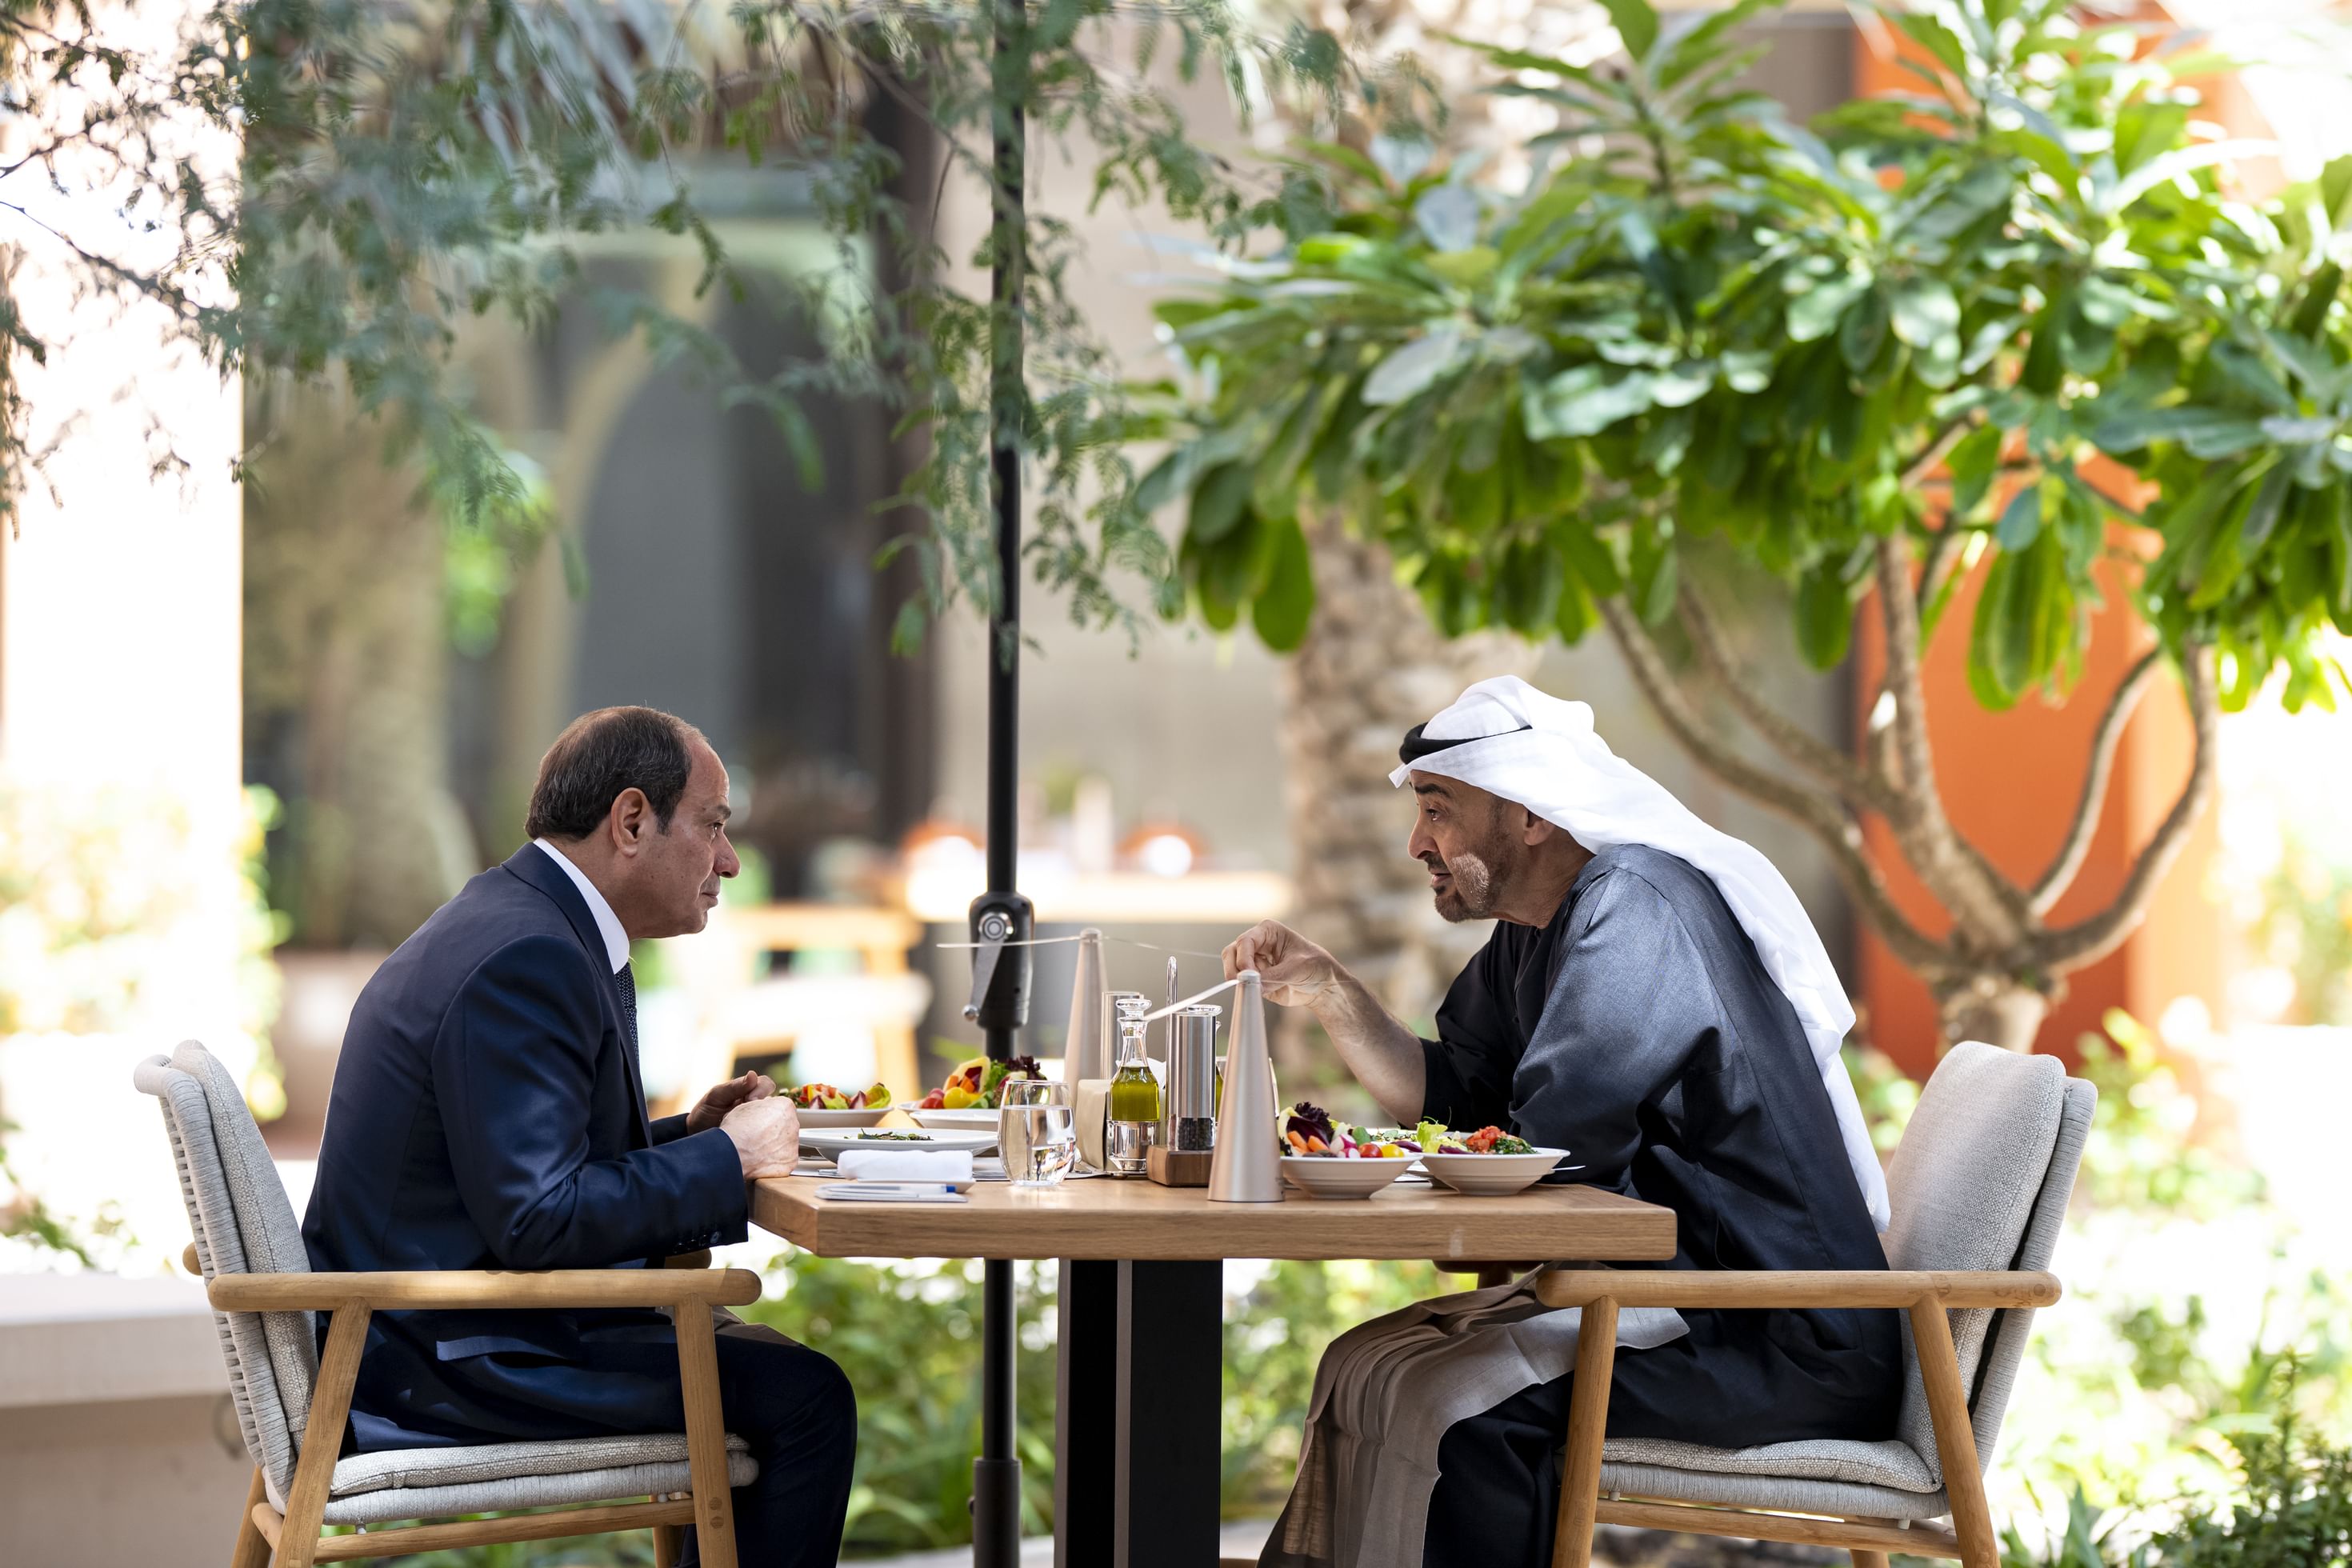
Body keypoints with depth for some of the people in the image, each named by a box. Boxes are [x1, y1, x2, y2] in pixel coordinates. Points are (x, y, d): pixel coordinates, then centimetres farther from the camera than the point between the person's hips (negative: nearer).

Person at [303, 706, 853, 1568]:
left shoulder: (511, 920, 13)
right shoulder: (523, 957, -20)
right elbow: (537, 1220, -26)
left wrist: (686, 1134, 8)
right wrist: (728, 1156, -16)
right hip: (450, 1362, -11)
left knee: (753, 1360, 23)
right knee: (805, 1397, -11)